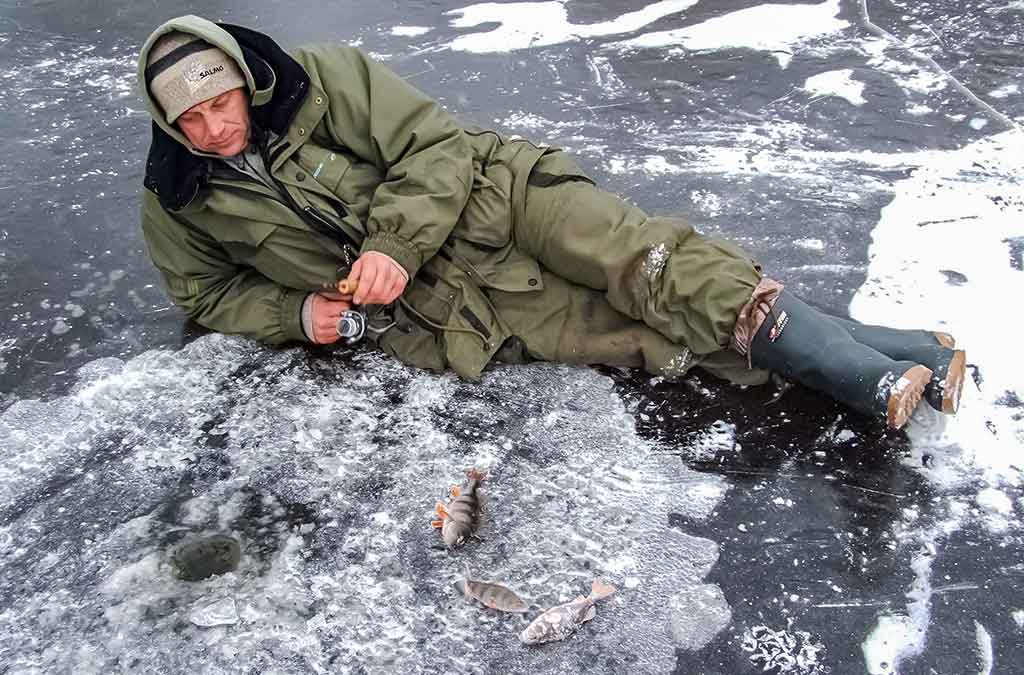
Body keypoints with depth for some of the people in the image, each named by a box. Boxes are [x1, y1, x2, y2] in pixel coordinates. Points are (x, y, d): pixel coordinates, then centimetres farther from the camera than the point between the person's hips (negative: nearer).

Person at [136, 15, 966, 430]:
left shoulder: (321, 79, -3)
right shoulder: (176, 203, 7)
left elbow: (435, 145, -7)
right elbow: (210, 294, 19)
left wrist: (393, 245, -21)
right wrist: (298, 312, -1)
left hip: (489, 199, -1)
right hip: (436, 315, 1)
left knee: (647, 265, -22)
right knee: (635, 332, -13)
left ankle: (910, 359, -16)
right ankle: (881, 380, -16)